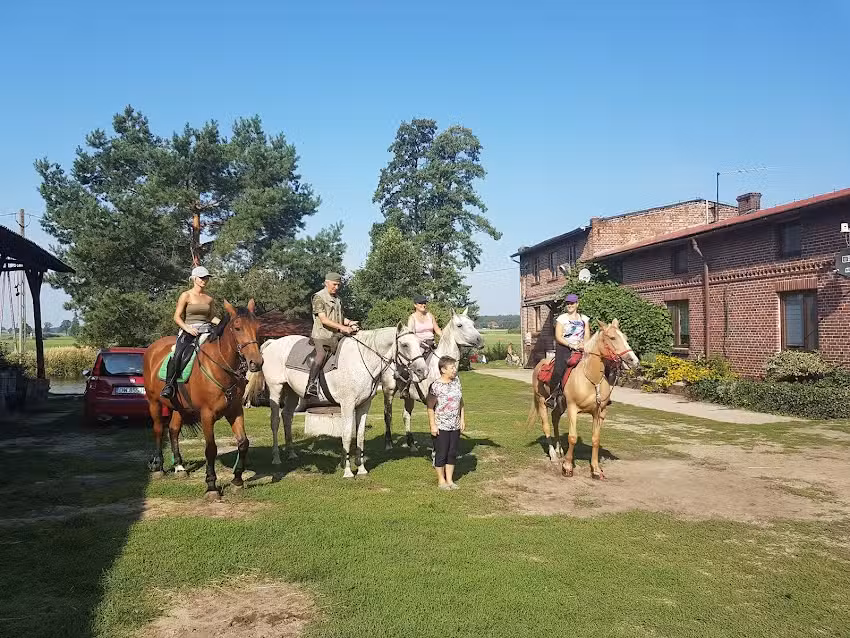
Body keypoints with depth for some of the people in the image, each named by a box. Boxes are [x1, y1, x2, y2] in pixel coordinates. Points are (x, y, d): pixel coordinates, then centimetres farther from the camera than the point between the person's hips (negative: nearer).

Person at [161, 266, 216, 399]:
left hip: (206, 332, 4)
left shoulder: (209, 299, 18)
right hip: (188, 331, -4)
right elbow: (177, 317, 0)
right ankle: (169, 385, -23)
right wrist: (188, 328, -15)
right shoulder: (186, 296, 5)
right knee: (178, 355, -29)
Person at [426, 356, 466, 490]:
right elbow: (430, 407, -12)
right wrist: (433, 425, -14)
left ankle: (450, 480, 25)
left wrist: (462, 419, 8)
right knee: (441, 454, 5)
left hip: (455, 426, 6)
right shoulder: (436, 386, -16)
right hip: (441, 427, -6)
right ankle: (441, 480, 20)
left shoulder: (456, 381, 3)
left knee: (452, 453, 12)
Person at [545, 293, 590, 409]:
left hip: (579, 349, 3)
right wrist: (571, 345, -15)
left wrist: (583, 345, -12)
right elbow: (558, 337, -3)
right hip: (564, 348, -3)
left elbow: (587, 336, 10)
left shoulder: (584, 319, 15)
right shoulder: (562, 319, 6)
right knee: (559, 370, -24)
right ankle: (552, 395, -14)